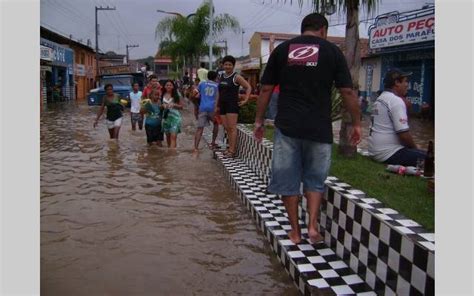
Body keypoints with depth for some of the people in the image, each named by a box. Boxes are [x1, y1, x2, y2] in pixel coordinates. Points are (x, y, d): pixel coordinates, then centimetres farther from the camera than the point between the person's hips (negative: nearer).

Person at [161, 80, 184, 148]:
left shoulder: (177, 95, 0)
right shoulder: (162, 95, 6)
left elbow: (181, 106, 3)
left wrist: (174, 105, -14)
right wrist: (163, 106, -5)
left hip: (175, 117, -3)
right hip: (166, 117, 4)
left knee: (173, 137, -13)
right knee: (168, 136, 11)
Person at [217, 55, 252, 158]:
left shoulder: (236, 77, -4)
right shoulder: (221, 77, 15)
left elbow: (248, 87, -4)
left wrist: (245, 100, -10)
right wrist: (217, 105, 17)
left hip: (232, 105, -7)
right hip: (222, 105, 7)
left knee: (232, 128, -9)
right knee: (226, 128, 8)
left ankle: (232, 150, -8)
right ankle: (230, 148, 17)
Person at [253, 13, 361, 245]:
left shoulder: (282, 49, 8)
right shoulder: (332, 51, 4)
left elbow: (266, 90, 6)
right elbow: (347, 92, 0)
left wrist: (259, 121, 14)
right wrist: (356, 124, 9)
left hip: (287, 126, 1)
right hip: (319, 128, 0)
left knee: (288, 180, 10)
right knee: (315, 179, 16)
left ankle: (295, 231, 18)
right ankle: (313, 226, 8)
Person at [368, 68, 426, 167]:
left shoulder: (379, 99, 15)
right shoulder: (396, 100, -13)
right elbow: (404, 134, -17)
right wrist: (415, 148, -2)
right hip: (389, 154, -9)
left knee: (423, 154, 12)